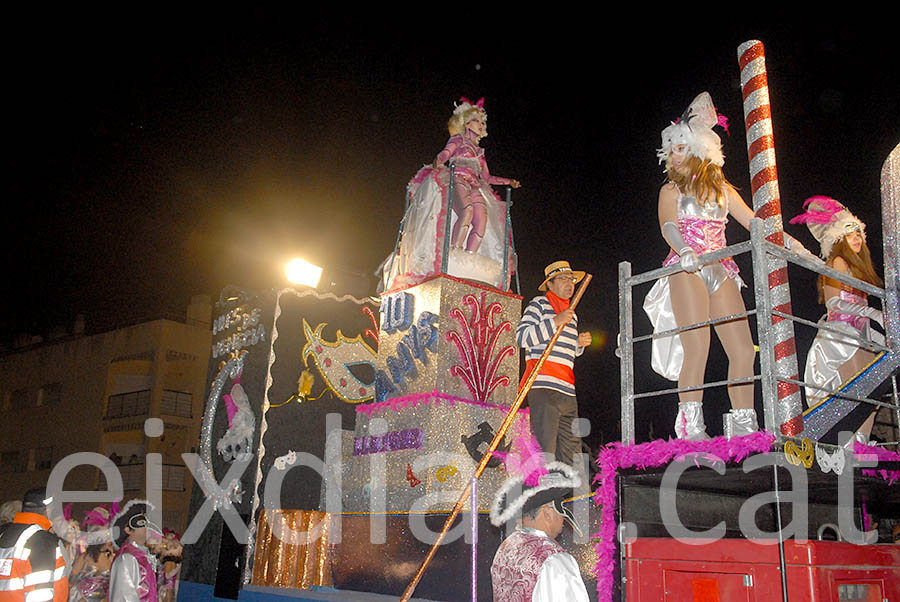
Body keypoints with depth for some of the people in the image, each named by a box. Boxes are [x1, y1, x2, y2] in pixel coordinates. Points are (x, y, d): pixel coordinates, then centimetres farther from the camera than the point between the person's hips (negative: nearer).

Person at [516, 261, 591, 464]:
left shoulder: (571, 314, 26)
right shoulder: (539, 304, 4)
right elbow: (522, 338, -9)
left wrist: (579, 344, 15)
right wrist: (555, 322, -14)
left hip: (567, 390, 8)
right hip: (544, 386, -8)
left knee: (571, 451, 5)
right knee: (545, 451, -13)